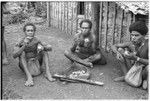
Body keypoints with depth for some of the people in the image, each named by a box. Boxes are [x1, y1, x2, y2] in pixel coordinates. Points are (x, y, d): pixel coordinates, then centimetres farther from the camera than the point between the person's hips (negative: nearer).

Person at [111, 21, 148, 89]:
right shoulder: (131, 44, -13)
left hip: (143, 71, -4)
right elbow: (114, 46, -5)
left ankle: (145, 79, -1)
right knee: (120, 50, -9)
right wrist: (117, 53, -28)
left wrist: (135, 58, -43)